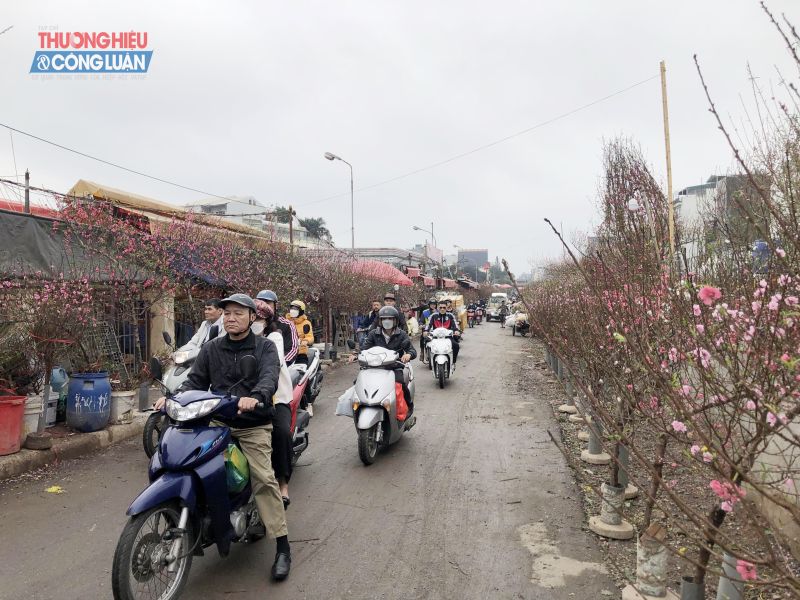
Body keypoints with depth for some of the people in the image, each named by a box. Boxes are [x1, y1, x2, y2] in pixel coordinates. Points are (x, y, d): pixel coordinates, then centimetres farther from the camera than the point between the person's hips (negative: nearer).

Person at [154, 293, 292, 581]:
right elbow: (195, 381, 6)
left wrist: (255, 397, -40)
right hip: (218, 422, 4)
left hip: (254, 426, -4)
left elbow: (270, 377, -18)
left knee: (264, 478, -17)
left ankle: (283, 547, -9)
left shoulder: (264, 347, 0)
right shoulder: (211, 349, 11)